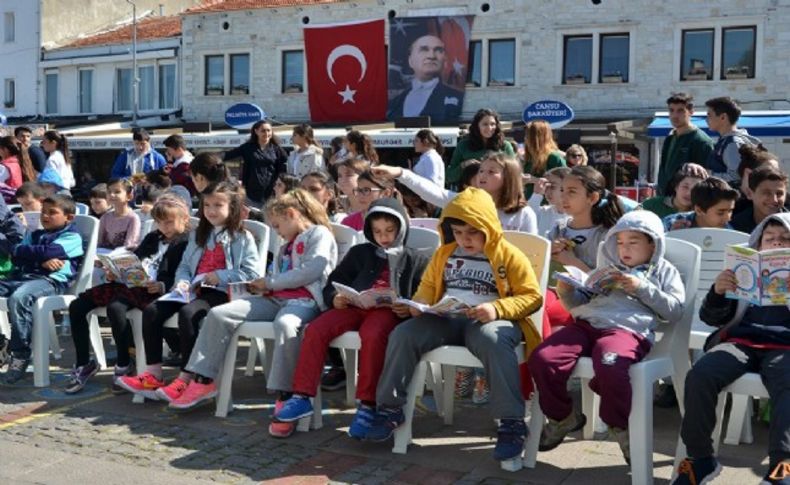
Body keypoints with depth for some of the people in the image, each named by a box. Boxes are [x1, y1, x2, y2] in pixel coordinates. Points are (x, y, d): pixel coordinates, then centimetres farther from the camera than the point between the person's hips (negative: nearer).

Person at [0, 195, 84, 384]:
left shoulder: (72, 237, 7)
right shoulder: (34, 235, 28)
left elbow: (49, 252, -10)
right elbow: (16, 256, 12)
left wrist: (25, 251, 6)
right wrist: (41, 260, -5)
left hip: (50, 280, -8)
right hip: (22, 276, 8)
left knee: (18, 298, -37)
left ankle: (21, 355, -27)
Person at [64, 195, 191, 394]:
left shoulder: (186, 243, 1)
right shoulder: (153, 238, 27)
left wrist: (162, 286, -26)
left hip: (151, 290, -8)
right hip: (129, 282, 9)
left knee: (115, 307, -36)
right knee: (77, 306, -3)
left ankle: (124, 366, -19)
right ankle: (83, 364, 5)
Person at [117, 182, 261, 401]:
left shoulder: (243, 238, 3)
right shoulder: (198, 235, 24)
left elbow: (253, 273, -6)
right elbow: (184, 265, 22)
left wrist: (221, 276, -12)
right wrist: (182, 282, 0)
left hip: (221, 293, -7)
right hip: (194, 290, 7)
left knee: (187, 313, -35)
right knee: (151, 310, -14)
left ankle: (186, 378, -33)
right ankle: (154, 372, -15)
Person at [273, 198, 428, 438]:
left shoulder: (415, 260, 15)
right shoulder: (360, 252, 22)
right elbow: (333, 283, 19)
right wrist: (335, 298, -4)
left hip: (387, 311, -3)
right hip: (354, 306, 4)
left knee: (372, 335, -38)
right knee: (315, 329, -23)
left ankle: (367, 405, -30)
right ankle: (302, 396, -19)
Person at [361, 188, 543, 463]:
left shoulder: (509, 256, 2)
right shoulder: (444, 254, 18)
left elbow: (532, 296, -2)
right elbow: (428, 286, 23)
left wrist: (496, 308, -19)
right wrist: (418, 305, -3)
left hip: (489, 322, -5)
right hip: (447, 320, 5)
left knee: (492, 340, -41)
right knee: (403, 334, -19)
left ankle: (511, 422, -36)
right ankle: (391, 408, -6)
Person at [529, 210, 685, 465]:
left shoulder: (665, 271, 22)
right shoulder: (606, 269, 33)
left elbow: (675, 310, 8)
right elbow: (580, 304, 31)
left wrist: (642, 288, -1)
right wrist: (566, 292, 9)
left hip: (627, 329, -4)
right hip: (586, 323, 5)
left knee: (609, 366, -39)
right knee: (542, 359, -21)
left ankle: (621, 426, -10)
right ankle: (562, 417, 4)